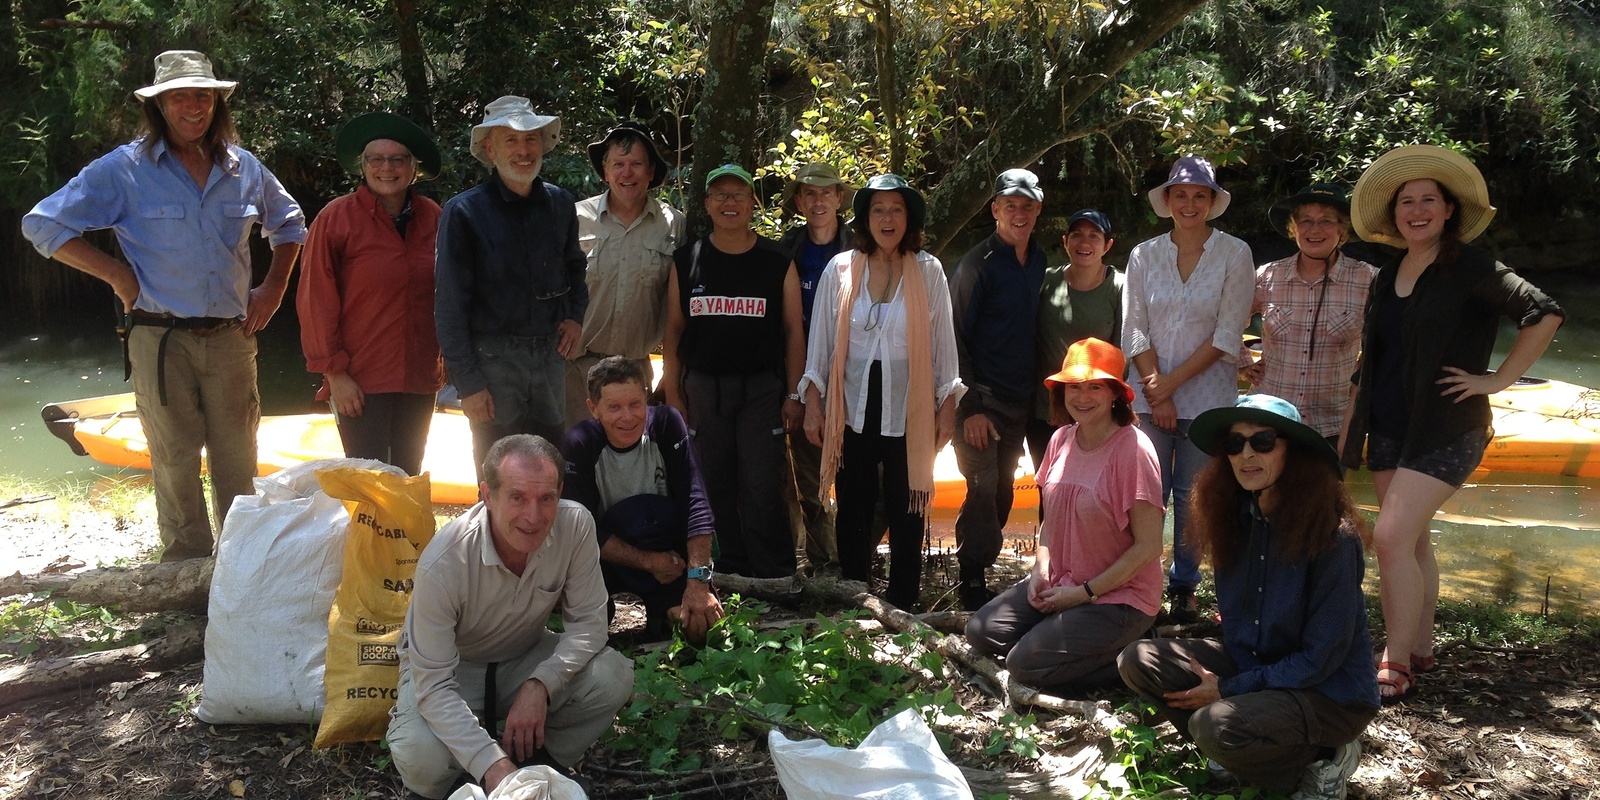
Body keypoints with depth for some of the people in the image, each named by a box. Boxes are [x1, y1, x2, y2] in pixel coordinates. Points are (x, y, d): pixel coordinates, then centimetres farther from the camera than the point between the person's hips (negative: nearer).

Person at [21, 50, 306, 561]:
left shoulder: (243, 168, 8)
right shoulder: (124, 169, -3)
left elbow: (288, 224, 24)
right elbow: (43, 225, -2)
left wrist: (274, 286, 11)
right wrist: (118, 275, -6)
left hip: (231, 339, 3)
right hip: (160, 341, -3)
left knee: (238, 461, 8)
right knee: (176, 462, 4)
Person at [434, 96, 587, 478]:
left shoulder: (560, 204, 7)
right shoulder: (464, 212, -8)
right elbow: (449, 307, -8)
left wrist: (576, 315, 6)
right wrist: (468, 383, -11)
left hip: (551, 355, 5)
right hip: (493, 358, -4)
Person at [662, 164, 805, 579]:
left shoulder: (777, 262, 3)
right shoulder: (686, 261, 6)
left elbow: (793, 330, 4)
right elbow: (674, 330, 9)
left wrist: (794, 394, -1)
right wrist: (672, 393, 3)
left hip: (761, 388, -2)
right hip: (703, 387, 2)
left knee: (763, 490, -6)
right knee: (714, 487, 6)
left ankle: (773, 581, 4)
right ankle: (727, 575, 18)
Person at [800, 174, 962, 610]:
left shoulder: (929, 272, 3)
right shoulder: (840, 270, 4)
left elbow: (943, 342, 6)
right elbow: (820, 341, 6)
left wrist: (948, 404, 3)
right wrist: (813, 403, 2)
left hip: (908, 414, -1)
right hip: (853, 413, 1)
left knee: (906, 515, 5)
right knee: (854, 513, 7)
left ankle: (902, 611, 17)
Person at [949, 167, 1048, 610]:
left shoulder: (1041, 263, 9)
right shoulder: (978, 264, -9)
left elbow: (1037, 329, 14)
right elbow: (956, 336, -10)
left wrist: (1039, 393, 9)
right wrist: (969, 406, -15)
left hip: (1020, 401, 6)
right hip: (983, 400, -6)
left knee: (1002, 491, 11)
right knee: (984, 489, -7)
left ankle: (980, 566, 24)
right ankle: (972, 582, 5)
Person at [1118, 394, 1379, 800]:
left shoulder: (1333, 535, -24)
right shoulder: (1236, 518, -5)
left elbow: (1322, 657, -20)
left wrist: (1229, 689, -17)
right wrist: (1218, 674, -5)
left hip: (1331, 692, -6)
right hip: (1251, 663, 7)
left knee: (1216, 725, -31)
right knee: (1139, 661, -8)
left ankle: (1321, 759, -3)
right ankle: (1238, 749, 3)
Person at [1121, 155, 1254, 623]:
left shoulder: (1234, 254, 0)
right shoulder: (1144, 255, 6)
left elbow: (1227, 336, -6)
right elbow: (1134, 331, 3)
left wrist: (1172, 382, -10)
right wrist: (1157, 393, -7)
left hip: (1207, 396, -1)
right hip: (1151, 396, 1)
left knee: (1192, 495, 4)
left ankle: (1184, 588, 17)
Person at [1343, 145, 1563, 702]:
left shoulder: (1469, 268, -9)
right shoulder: (1386, 278, 11)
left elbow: (1544, 315, -18)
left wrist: (1497, 380, -15)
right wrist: (1348, 434, 14)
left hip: (1445, 431, -7)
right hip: (1388, 429, 7)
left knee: (1392, 535, -16)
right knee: (1411, 540, 13)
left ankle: (1396, 663, -6)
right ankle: (1420, 649, 24)